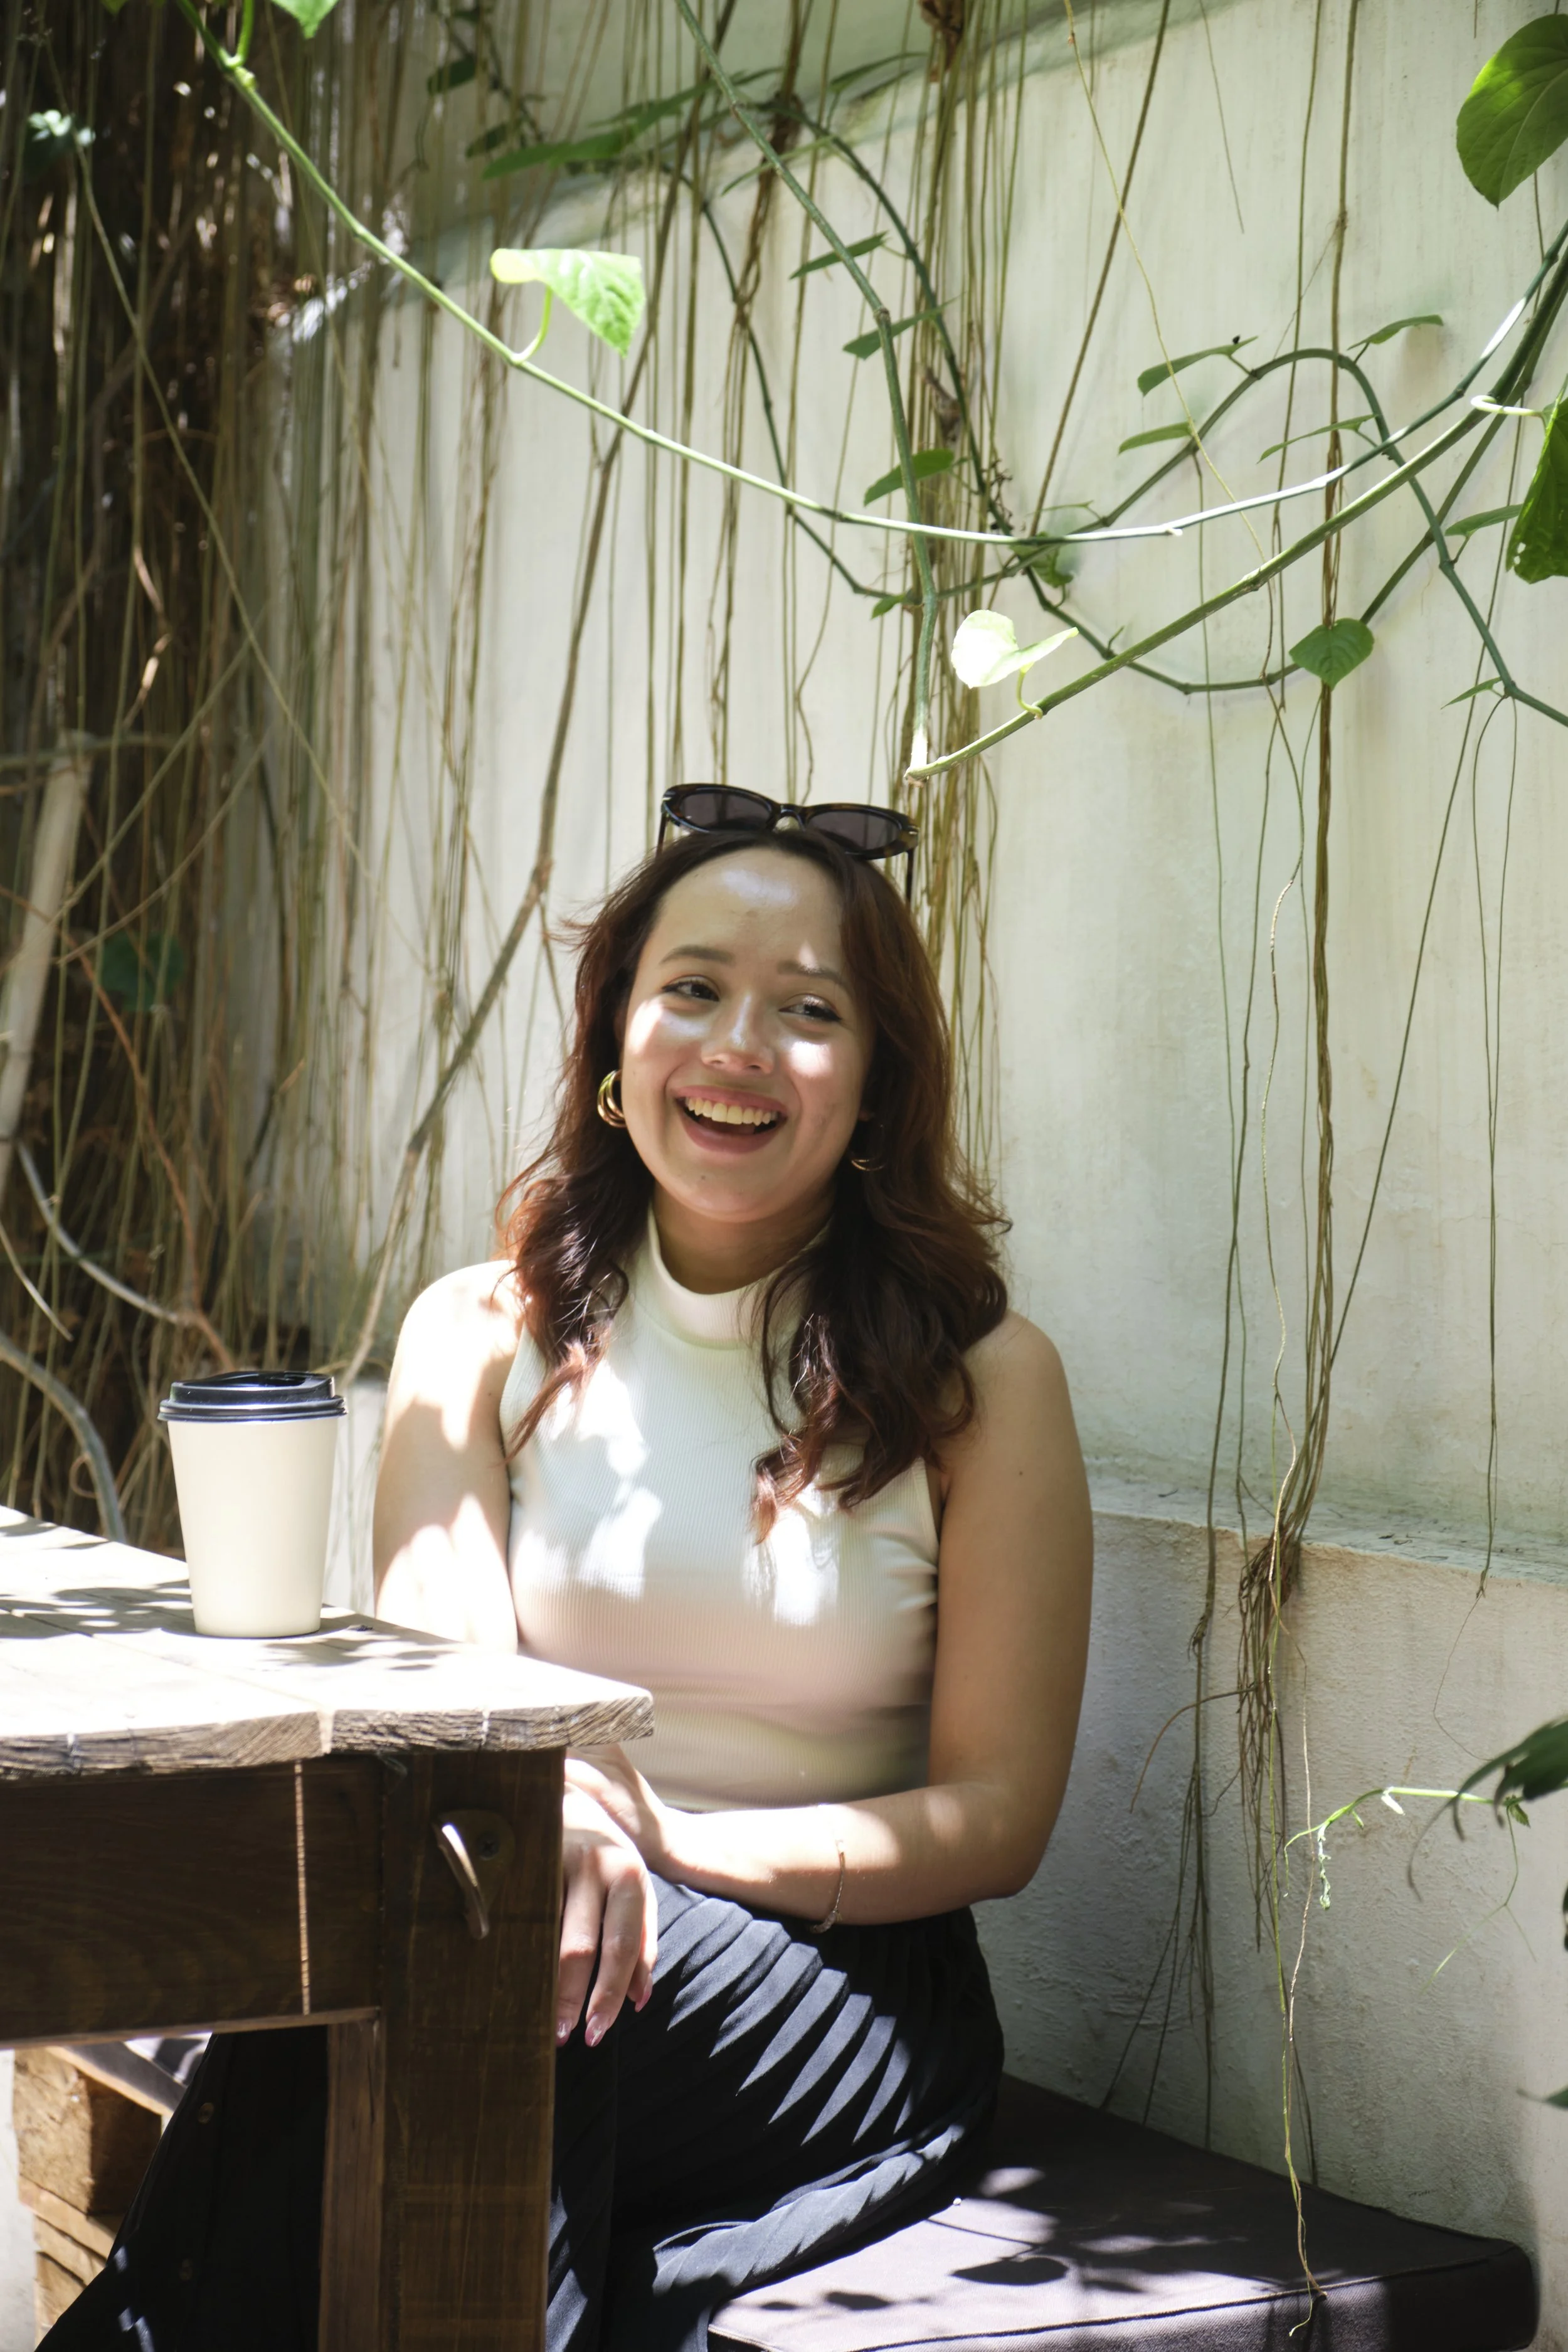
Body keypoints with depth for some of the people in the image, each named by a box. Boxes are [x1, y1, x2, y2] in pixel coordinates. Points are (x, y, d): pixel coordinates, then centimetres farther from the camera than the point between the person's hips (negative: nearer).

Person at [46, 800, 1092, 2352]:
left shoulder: (980, 1378, 1)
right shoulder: (481, 1339, 7)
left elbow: (998, 1816, -1)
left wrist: (666, 1845, -18)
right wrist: (548, 1813, -30)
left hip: (851, 1993, -1)